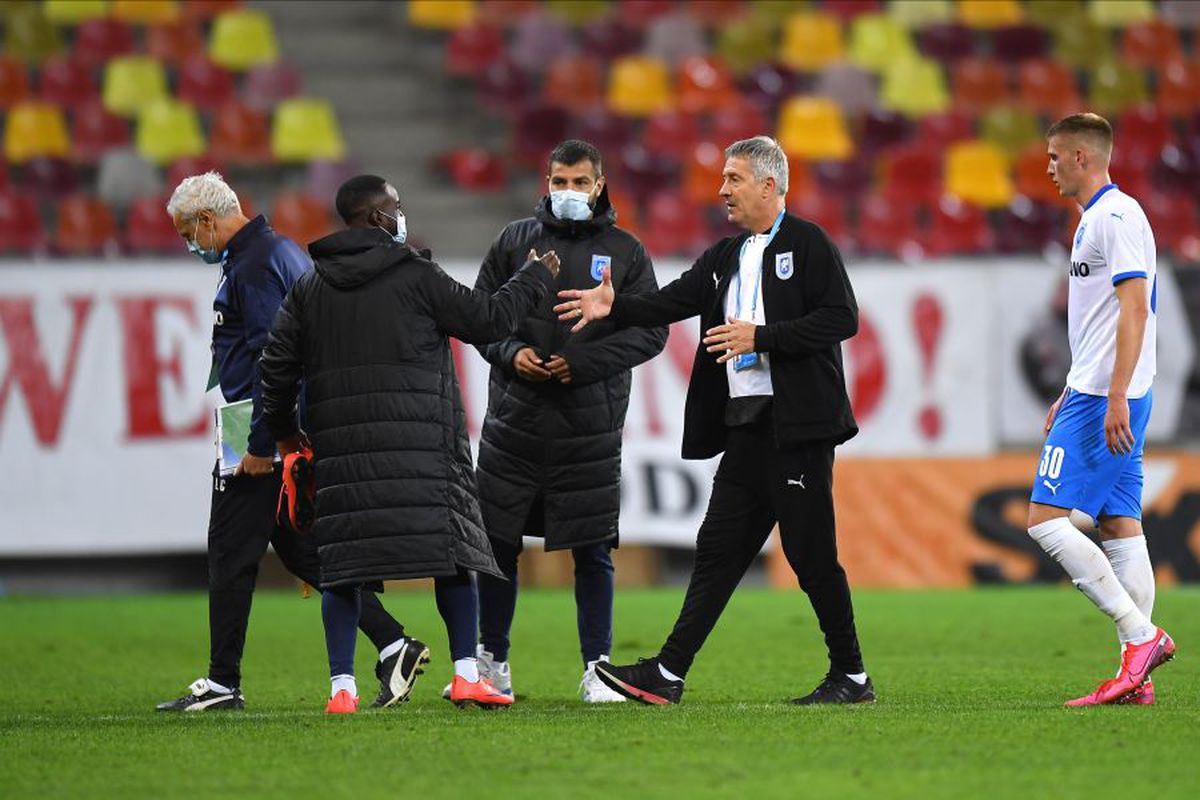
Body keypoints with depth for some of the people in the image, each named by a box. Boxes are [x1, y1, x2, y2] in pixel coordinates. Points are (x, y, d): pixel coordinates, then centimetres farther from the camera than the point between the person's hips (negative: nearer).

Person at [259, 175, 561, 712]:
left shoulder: (309, 288, 13)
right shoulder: (415, 275, -1)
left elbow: (277, 365, 12)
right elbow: (487, 320, 4)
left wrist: (284, 433, 26)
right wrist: (537, 278, 19)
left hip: (340, 447, 4)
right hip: (418, 446, -4)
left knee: (343, 565, 3)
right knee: (452, 552, 2)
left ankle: (341, 686, -3)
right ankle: (467, 676, -3)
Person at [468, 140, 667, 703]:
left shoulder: (625, 252, 5)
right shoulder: (514, 241, 9)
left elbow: (650, 332, 0)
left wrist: (584, 362, -11)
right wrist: (509, 353, -10)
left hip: (590, 425, -1)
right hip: (514, 421, 2)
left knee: (592, 552, 0)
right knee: (496, 544, 4)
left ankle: (597, 670, 8)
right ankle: (492, 664, 16)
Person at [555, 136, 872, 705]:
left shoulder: (807, 244, -4)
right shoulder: (725, 258, 17)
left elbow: (842, 317, -13)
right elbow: (672, 302, 8)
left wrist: (761, 337, -16)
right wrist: (614, 308, -9)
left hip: (797, 424, -7)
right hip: (747, 428, 7)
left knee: (811, 552, -4)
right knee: (719, 549, 5)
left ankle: (851, 676, 7)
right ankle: (668, 674, 3)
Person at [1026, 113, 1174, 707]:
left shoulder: (1116, 217, -13)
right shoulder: (1098, 218, 19)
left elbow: (1135, 309, -20)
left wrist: (1114, 400, -25)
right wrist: (1071, 396, 27)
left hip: (1104, 400, -10)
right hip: (1103, 396, 10)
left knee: (1047, 519, -12)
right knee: (1119, 525, 6)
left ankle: (1141, 634, -15)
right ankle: (1137, 676, 4)